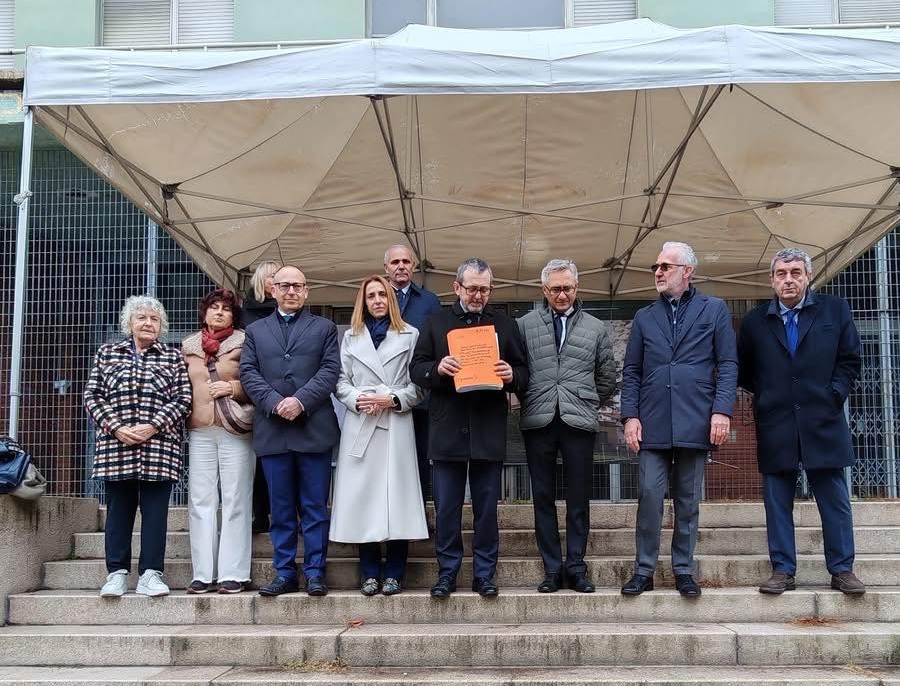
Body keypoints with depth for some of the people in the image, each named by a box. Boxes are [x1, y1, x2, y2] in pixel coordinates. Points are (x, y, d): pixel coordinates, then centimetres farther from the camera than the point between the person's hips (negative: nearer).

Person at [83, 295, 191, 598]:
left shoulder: (173, 357, 9)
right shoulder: (107, 353, 13)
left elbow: (183, 399, 1)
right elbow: (92, 395, 6)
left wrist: (153, 426, -12)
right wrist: (116, 427, -8)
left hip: (160, 447, -1)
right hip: (116, 445, 1)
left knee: (155, 510, -1)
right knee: (118, 508, 4)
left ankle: (150, 574, 3)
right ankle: (117, 573, 10)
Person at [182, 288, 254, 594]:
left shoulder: (243, 343, 3)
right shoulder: (189, 345, 16)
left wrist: (233, 388, -11)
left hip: (235, 430, -3)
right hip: (199, 431, 4)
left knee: (235, 502, -2)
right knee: (201, 502, 3)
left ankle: (233, 573, 2)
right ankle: (203, 573, 8)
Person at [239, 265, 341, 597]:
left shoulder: (324, 328, 12)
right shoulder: (255, 330, 17)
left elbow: (330, 370, 0)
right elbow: (248, 373, 6)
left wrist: (301, 401, -13)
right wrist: (275, 404, -10)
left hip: (314, 429, -2)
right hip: (272, 430, 2)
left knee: (315, 506, 1)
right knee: (281, 508, 6)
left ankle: (315, 572, 7)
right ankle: (285, 573, 12)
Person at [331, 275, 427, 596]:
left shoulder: (410, 335, 9)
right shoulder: (351, 337, 16)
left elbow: (418, 383, 3)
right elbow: (341, 381, 10)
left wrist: (393, 399, -11)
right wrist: (356, 399, -9)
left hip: (396, 424, -2)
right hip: (359, 424, 2)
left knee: (396, 494, -4)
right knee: (362, 496, 0)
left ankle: (394, 573, 3)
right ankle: (370, 573, 7)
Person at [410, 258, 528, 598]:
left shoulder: (505, 325, 10)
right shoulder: (436, 323, 9)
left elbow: (523, 374, 9)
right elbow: (416, 369, 5)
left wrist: (511, 376, -14)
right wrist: (437, 369, -16)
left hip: (489, 432, 0)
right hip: (447, 429, 0)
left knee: (487, 508, 6)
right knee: (446, 509, 4)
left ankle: (484, 574, 15)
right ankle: (447, 573, 15)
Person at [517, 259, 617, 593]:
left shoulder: (596, 328, 11)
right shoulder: (525, 325, 7)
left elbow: (608, 379, 16)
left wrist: (586, 404, 13)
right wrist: (528, 399, 6)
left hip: (579, 423, 0)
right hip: (537, 422, 0)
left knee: (579, 499, 3)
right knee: (543, 497, 4)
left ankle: (576, 567, 12)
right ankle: (552, 569, 12)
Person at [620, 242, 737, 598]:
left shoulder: (714, 310, 7)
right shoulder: (644, 317, 14)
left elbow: (728, 364, 2)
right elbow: (631, 371, 12)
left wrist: (722, 410, -9)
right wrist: (630, 416, 0)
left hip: (695, 422, -1)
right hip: (652, 422, 1)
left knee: (688, 501, 6)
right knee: (649, 496, -4)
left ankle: (683, 571, 15)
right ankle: (644, 570, 5)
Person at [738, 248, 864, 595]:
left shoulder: (835, 310, 6)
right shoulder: (755, 321, 8)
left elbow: (850, 360, 6)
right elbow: (743, 371, 15)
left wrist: (834, 394, -4)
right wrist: (767, 394, 5)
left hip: (823, 422, -1)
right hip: (775, 428, 1)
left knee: (835, 501, 3)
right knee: (777, 502, 3)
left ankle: (842, 570, 11)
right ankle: (783, 571, 10)